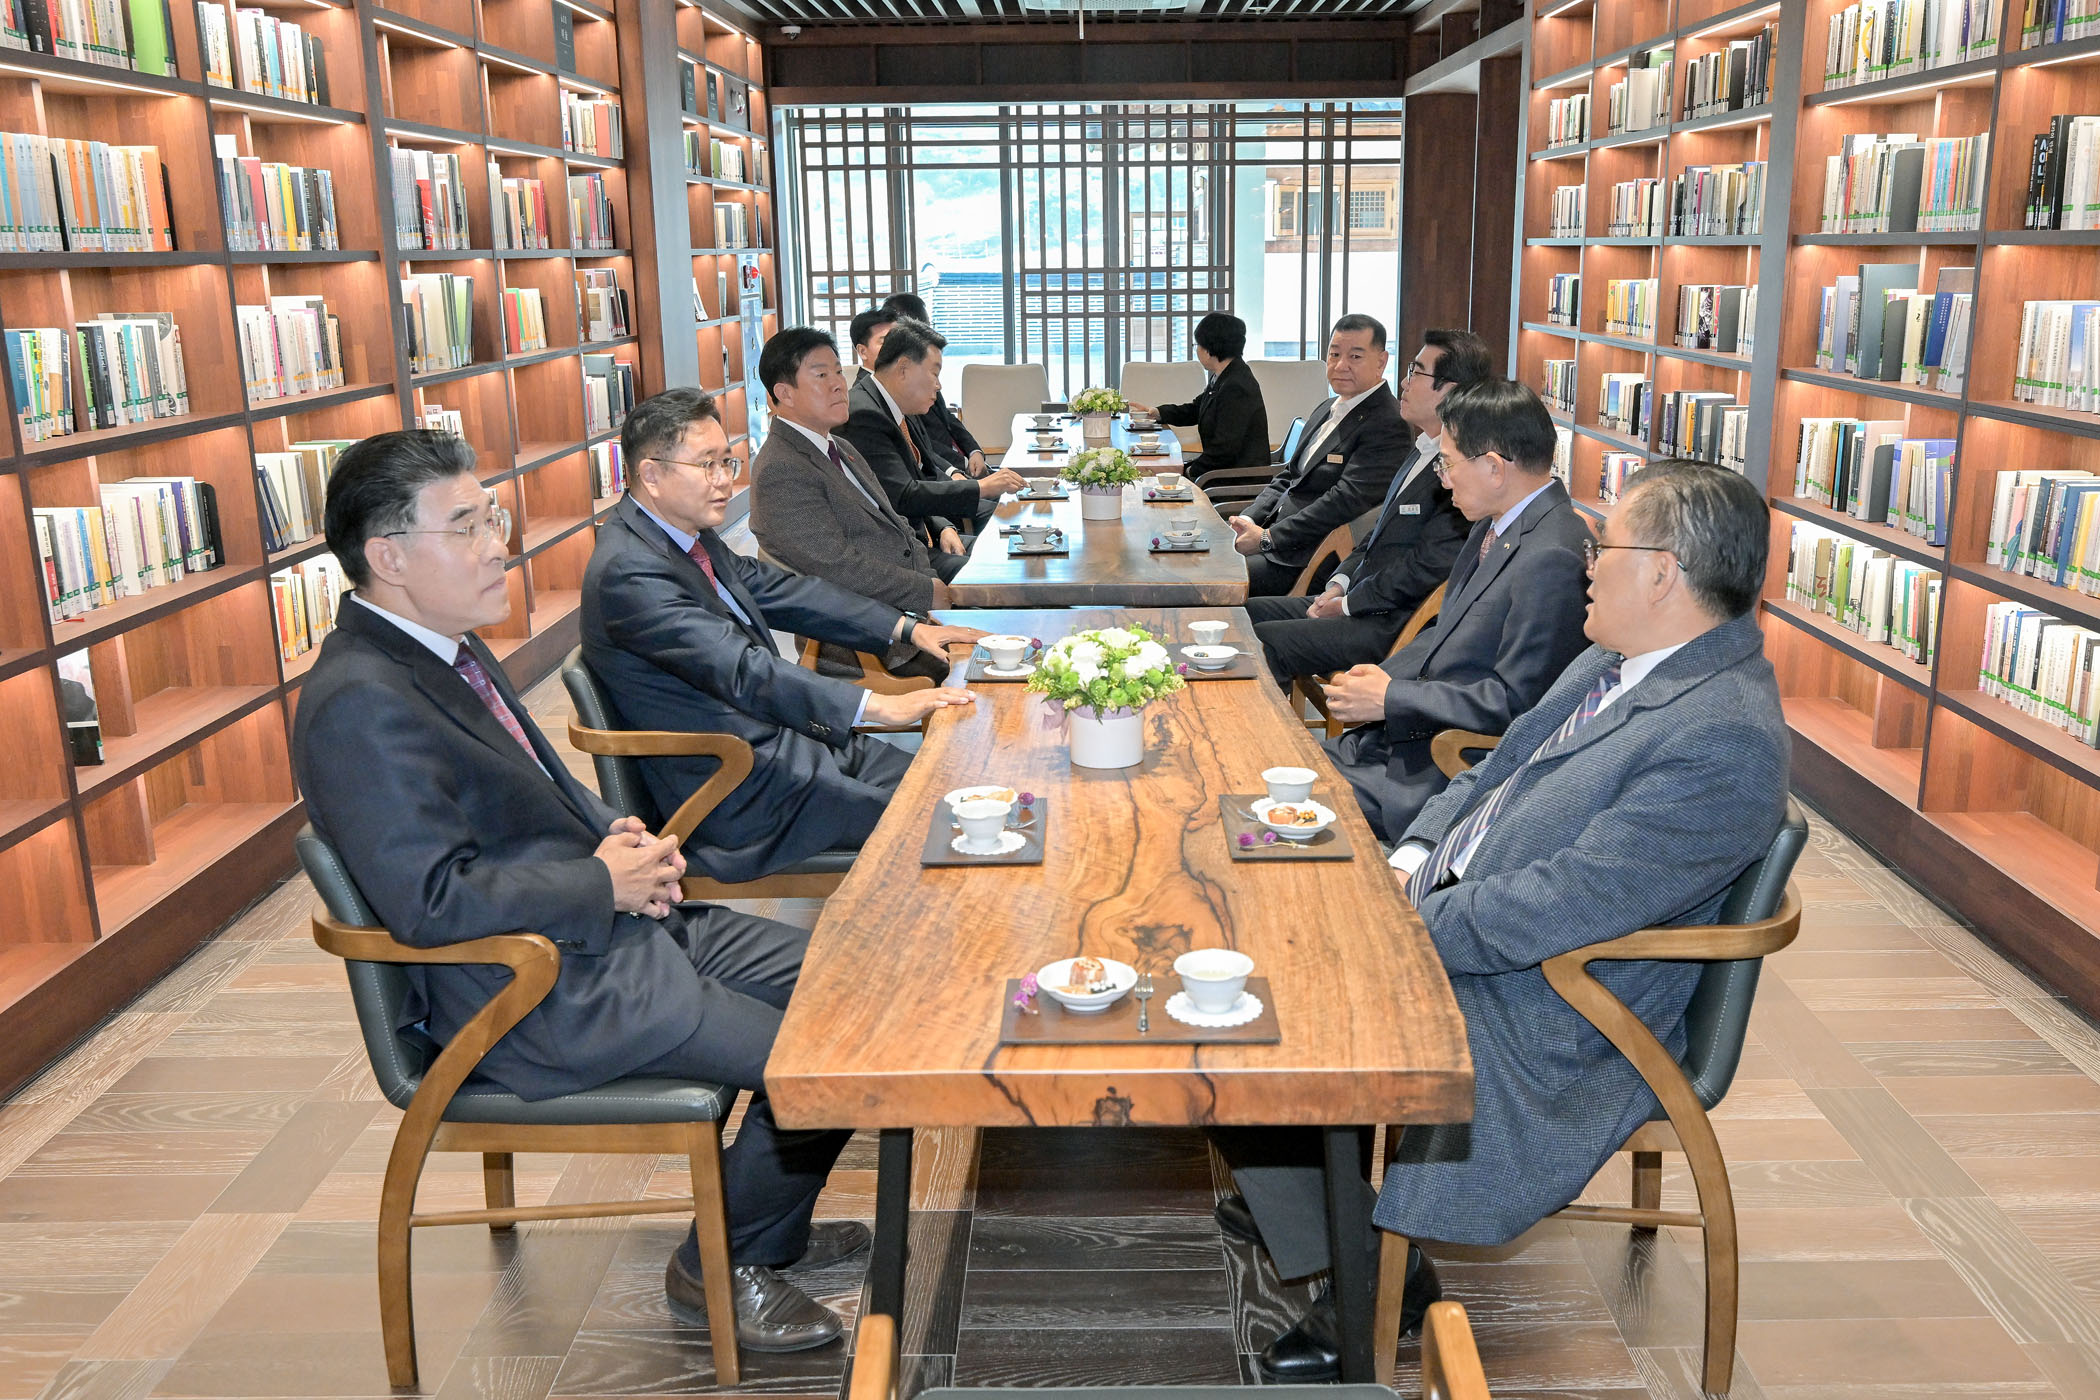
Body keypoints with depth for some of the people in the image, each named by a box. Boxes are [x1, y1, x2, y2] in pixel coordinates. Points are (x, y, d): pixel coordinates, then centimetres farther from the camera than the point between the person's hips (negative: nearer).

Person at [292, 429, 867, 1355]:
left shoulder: (444, 647, 9)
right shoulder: (359, 704, -22)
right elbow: (431, 901, -27)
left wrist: (619, 834, 2)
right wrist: (605, 881, -18)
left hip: (617, 921, 10)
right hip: (538, 994, -10)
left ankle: (766, 1221, 25)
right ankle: (722, 1268, 12)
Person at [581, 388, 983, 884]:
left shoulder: (691, 536, 9)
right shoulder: (628, 572, -22)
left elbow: (779, 590, 14)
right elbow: (741, 669, -29)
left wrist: (907, 629, 6)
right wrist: (877, 706, -34)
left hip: (787, 737, 9)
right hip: (739, 794, -9)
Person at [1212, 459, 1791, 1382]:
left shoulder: (1725, 740, -26)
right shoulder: (1613, 663, 6)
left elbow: (1558, 908, -29)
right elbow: (1492, 774, 16)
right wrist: (1415, 856, 1)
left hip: (1543, 1027, -10)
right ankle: (1300, 1191, 27)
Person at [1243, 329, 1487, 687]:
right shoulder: (1426, 452, 15)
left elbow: (1428, 567, -21)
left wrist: (1346, 604, -13)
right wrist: (1338, 585, 6)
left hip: (1392, 625, -10)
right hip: (1358, 602, 10)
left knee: (1264, 642, -20)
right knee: (1245, 613, 6)